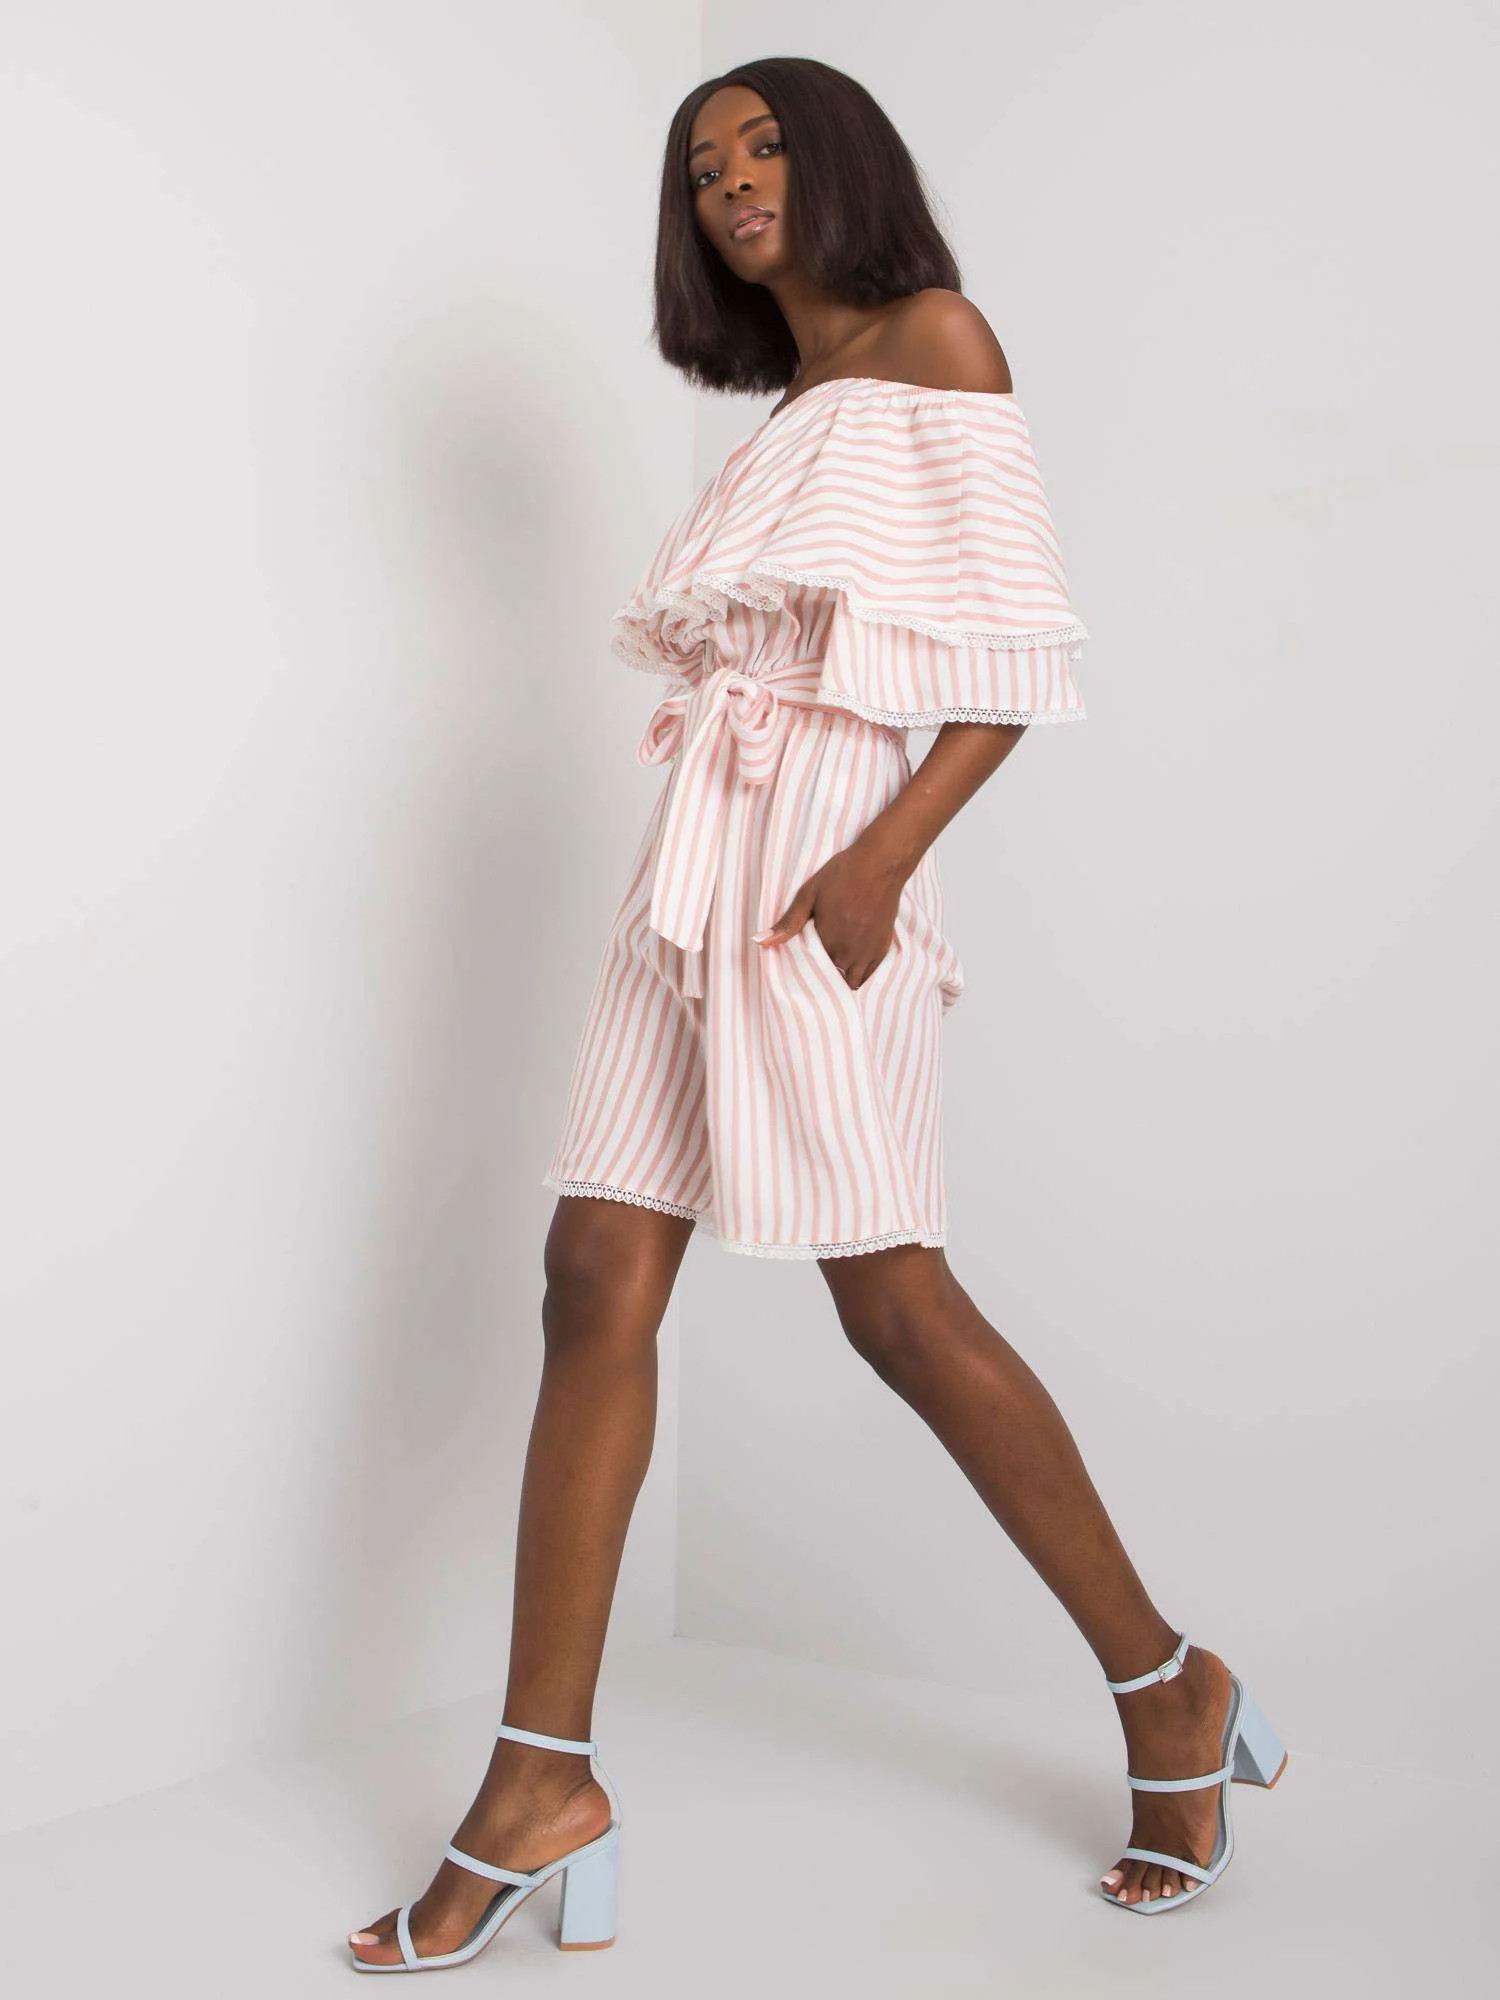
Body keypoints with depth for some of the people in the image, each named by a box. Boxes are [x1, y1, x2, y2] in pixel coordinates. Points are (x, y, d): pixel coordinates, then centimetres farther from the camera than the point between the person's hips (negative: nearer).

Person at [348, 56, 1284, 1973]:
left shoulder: (934, 339, 1)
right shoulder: (783, 412, 24)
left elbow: (1020, 644, -9)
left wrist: (883, 859, -19)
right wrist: (706, 874, 10)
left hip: (823, 849, -7)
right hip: (692, 860, 8)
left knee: (893, 1300, -6)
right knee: (595, 1280, -3)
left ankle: (1167, 1689, 12)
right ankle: (541, 1780, 1)